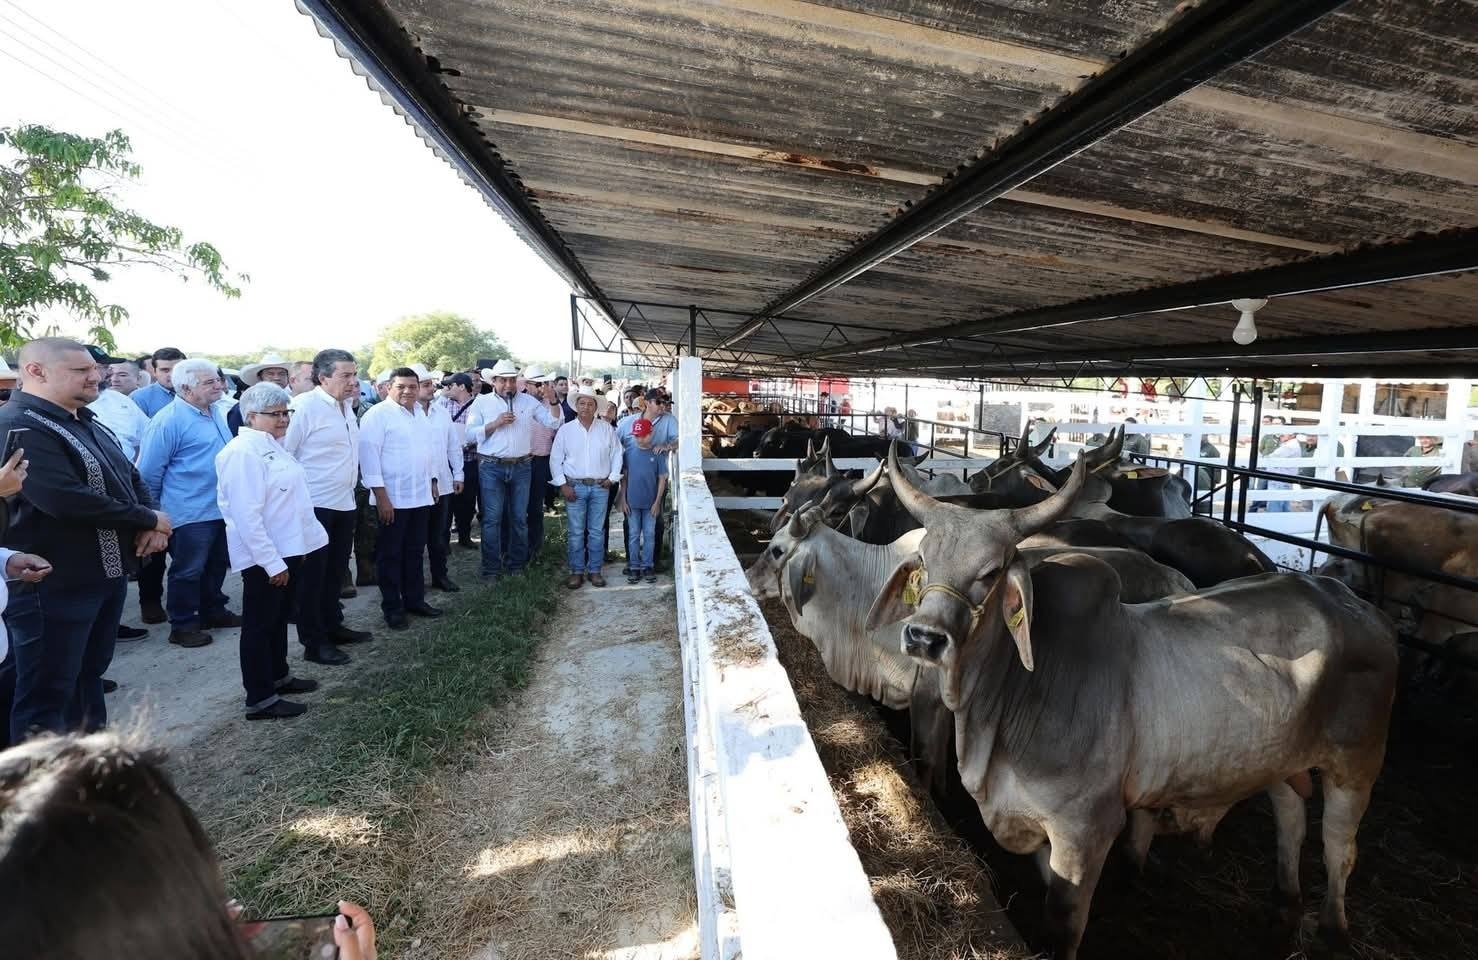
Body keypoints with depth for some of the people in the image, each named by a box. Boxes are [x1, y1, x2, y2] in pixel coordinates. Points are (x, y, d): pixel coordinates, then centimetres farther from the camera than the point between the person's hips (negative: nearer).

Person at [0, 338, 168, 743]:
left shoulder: (86, 423, 13)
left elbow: (130, 477, 15)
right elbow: (66, 499, -30)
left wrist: (152, 521, -6)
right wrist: (148, 519, -18)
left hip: (106, 573, 10)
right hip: (53, 584, -9)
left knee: (89, 674, 21)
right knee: (46, 690, 3)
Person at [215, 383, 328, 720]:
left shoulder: (272, 446, 11)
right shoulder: (243, 452, -20)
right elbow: (247, 515, -25)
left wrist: (295, 549, 21)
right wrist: (272, 562, -25)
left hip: (287, 549, 9)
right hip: (264, 558, -9)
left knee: (278, 618, 21)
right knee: (260, 624, 2)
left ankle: (278, 675, 37)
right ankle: (260, 700, 13)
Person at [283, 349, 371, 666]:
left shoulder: (347, 406, 9)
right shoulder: (305, 407, -15)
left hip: (344, 503, 8)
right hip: (314, 506, -8)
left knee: (335, 570, 19)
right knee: (312, 574, 3)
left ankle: (333, 626, 34)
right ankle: (314, 643, 14)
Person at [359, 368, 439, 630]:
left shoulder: (419, 412, 12)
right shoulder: (378, 414, -11)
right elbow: (369, 455, -16)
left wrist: (430, 483, 17)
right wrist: (381, 497, -19)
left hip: (420, 497, 7)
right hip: (392, 499, -7)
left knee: (415, 552, 15)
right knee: (390, 555, 5)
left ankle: (415, 600, 27)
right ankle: (392, 608, 14)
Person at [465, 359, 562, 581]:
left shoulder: (528, 401, 7)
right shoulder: (482, 402, 3)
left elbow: (555, 423, 4)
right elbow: (471, 434, -4)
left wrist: (553, 400, -10)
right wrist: (496, 423, -14)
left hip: (521, 466, 2)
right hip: (491, 467, -2)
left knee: (519, 517, 9)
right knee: (492, 518, -1)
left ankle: (516, 563, 21)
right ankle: (491, 568, 7)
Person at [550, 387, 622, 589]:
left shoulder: (606, 429, 5)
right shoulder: (566, 430, 2)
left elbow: (616, 454, 10)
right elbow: (555, 459, 3)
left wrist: (612, 477, 2)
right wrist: (562, 485, -4)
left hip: (600, 487, 1)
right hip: (574, 487, -1)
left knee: (596, 532, 5)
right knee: (575, 532, 1)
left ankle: (595, 570, 15)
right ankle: (577, 571, 11)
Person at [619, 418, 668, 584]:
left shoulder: (657, 454, -5)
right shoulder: (629, 453, -1)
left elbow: (662, 479, -3)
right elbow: (624, 477, 3)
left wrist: (657, 502, -7)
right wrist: (623, 500, 0)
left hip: (650, 503, -1)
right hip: (632, 502, 1)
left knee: (649, 535, 7)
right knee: (633, 536, 8)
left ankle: (647, 566, 18)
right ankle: (634, 566, 17)